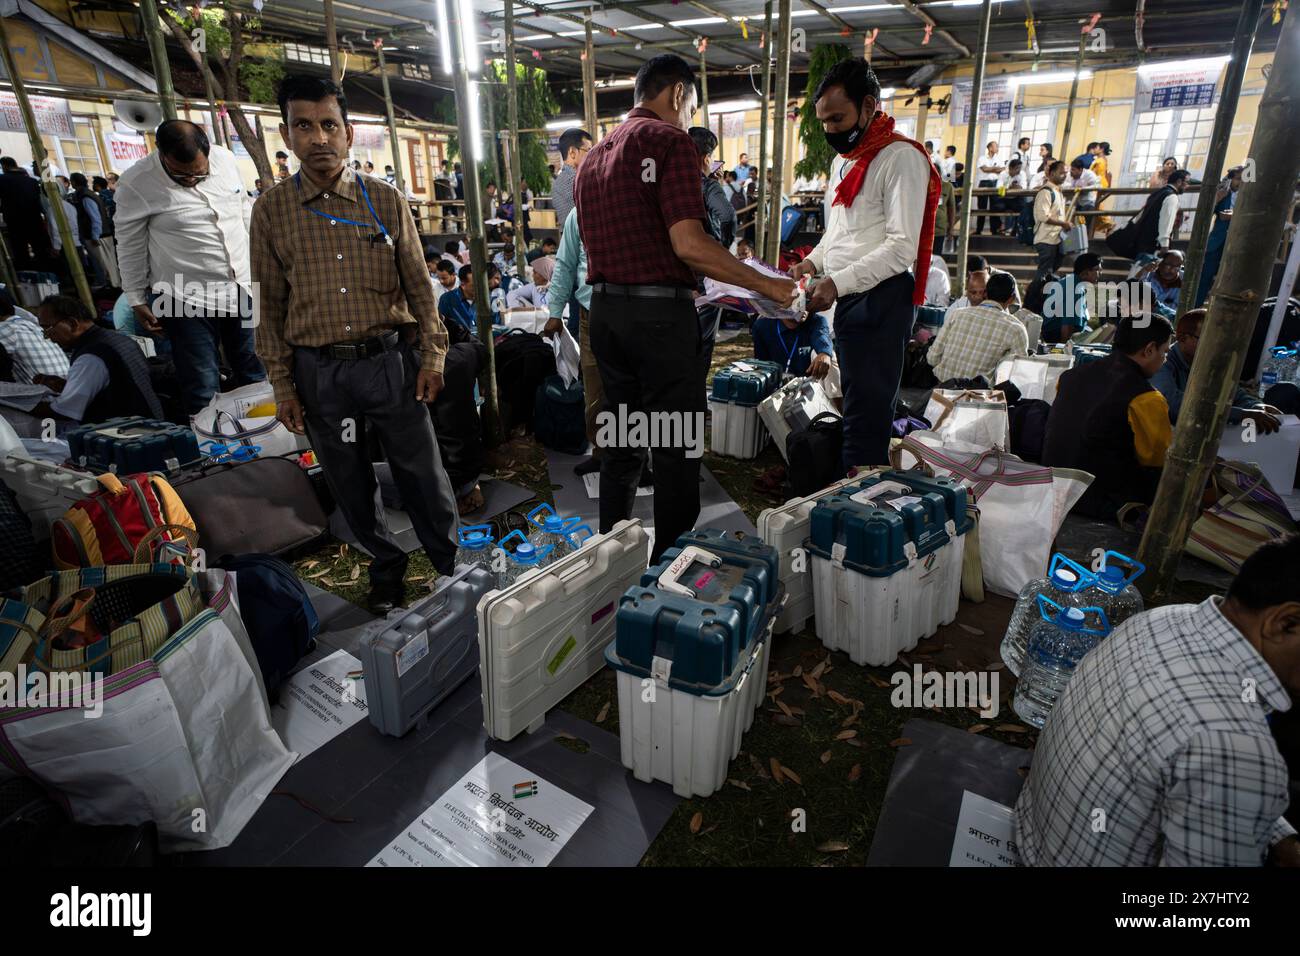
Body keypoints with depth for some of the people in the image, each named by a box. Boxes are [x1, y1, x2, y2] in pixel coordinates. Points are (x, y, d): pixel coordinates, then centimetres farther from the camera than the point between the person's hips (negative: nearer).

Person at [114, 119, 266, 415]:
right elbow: (130, 247, -1)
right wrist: (137, 300, 1)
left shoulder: (224, 158, 1)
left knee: (256, 378, 14)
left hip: (243, 289, 4)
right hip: (187, 300, -4)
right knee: (203, 391, -1)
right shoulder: (135, 184, -11)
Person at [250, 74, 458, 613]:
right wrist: (282, 386, 2)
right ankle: (385, 568, 32)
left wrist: (433, 355, -2)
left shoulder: (386, 200, 2)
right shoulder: (271, 211, 3)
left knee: (422, 471, 7)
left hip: (389, 360, -1)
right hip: (319, 371, 1)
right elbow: (270, 306, 5)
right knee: (349, 483, 12)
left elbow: (418, 283, 4)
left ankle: (452, 564, 27)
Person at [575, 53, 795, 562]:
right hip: (659, 313, -8)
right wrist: (766, 285, -9)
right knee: (677, 450, 1)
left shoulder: (595, 154, 18)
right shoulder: (670, 140, -6)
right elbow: (688, 244, -17)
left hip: (604, 308, 8)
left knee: (621, 443, 17)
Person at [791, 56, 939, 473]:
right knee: (858, 408, 14)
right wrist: (813, 262, 10)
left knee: (866, 419, -10)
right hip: (849, 298, 10)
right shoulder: (842, 160, 20)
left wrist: (837, 282, -25)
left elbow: (902, 248, -19)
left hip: (881, 298, -10)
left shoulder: (901, 157, -9)